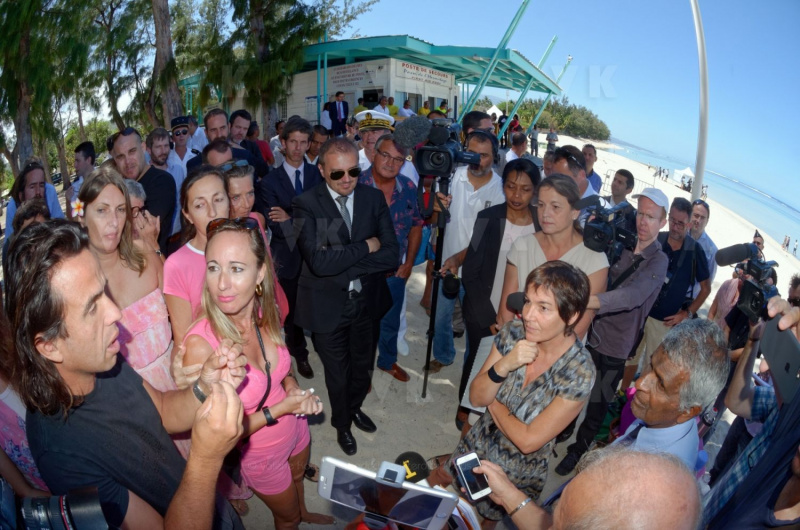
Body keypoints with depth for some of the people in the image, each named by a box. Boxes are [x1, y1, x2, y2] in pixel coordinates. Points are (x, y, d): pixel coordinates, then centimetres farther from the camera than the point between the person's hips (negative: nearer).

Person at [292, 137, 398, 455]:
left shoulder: (374, 198, -5)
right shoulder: (306, 204, -17)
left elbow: (391, 256, -12)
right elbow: (318, 262, -29)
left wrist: (341, 263, -22)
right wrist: (365, 247, -20)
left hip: (366, 300, 4)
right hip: (327, 305, -3)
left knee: (363, 366, 24)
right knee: (337, 372, 18)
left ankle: (354, 408, 57)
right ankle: (342, 424, 48)